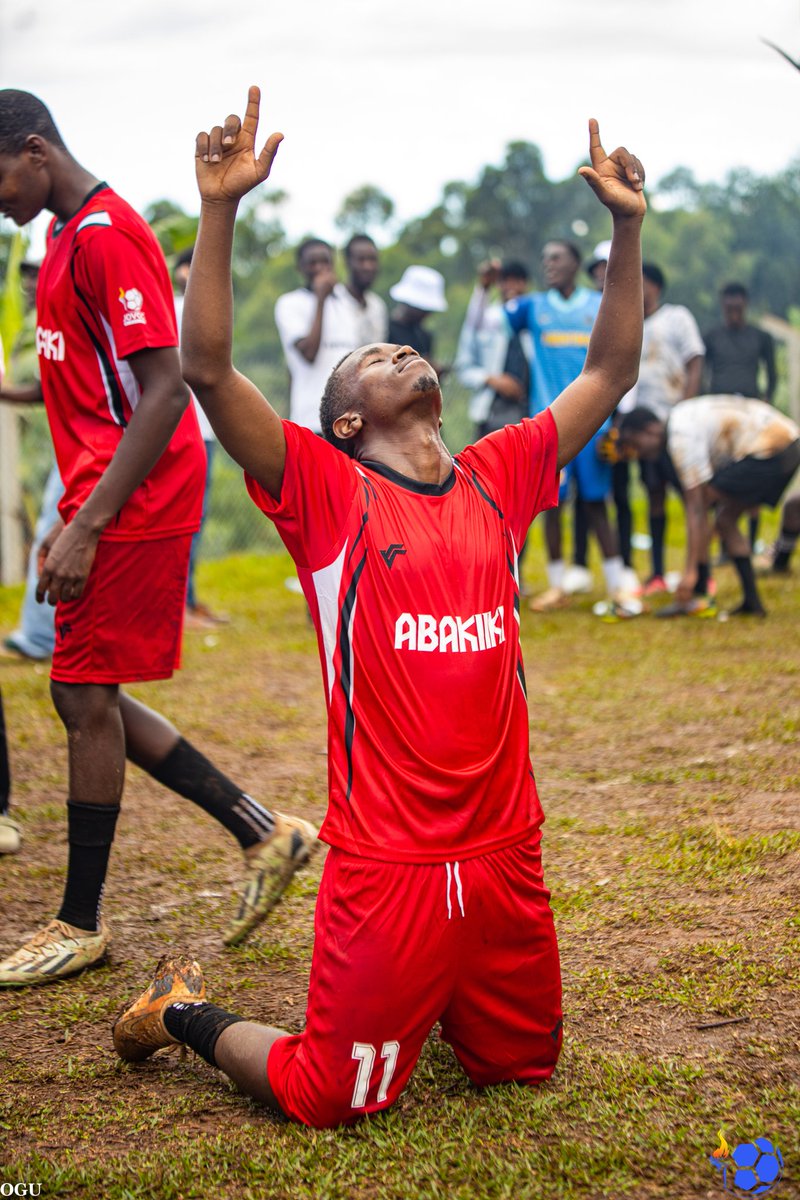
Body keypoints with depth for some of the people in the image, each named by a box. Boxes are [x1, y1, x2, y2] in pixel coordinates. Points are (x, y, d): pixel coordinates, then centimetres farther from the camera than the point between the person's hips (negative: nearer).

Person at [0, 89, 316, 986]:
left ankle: (79, 927, 12)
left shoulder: (106, 234, -15)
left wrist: (87, 525, -24)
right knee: (89, 697, 11)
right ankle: (264, 834, 19)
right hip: (105, 502, 10)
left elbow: (164, 390, -22)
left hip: (129, 507, -10)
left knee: (86, 696, -2)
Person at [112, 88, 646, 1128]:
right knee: (324, 1098, 3)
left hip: (506, 856, 5)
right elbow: (208, 370, -17)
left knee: (523, 1065, 19)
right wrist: (220, 212, -24)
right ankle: (183, 1011, 29)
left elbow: (610, 373, 14)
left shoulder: (497, 478, 7)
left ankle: (422, 1000, 46)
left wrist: (628, 229, 7)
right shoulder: (327, 490, -6)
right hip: (386, 868, -5)